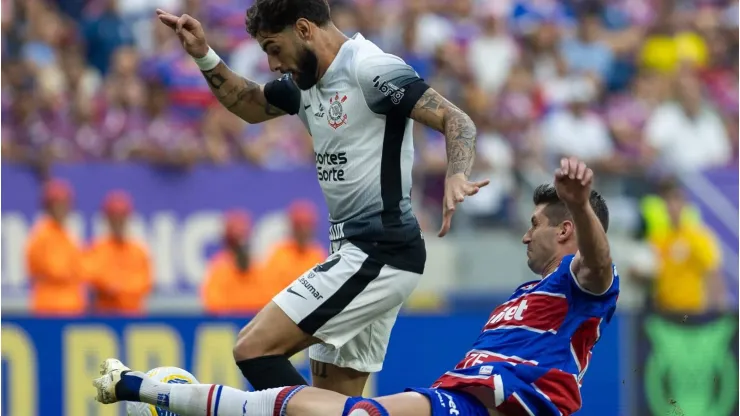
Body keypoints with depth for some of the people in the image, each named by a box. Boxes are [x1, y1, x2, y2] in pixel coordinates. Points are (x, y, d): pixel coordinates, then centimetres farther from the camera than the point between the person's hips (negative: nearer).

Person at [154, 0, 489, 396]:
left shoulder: (369, 68, -14)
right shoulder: (306, 81, 13)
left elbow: (456, 120, -20)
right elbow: (251, 107, 32)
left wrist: (456, 177, -40)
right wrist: (204, 56, 17)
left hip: (378, 255, -10)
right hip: (359, 253, 10)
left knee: (254, 348, -14)